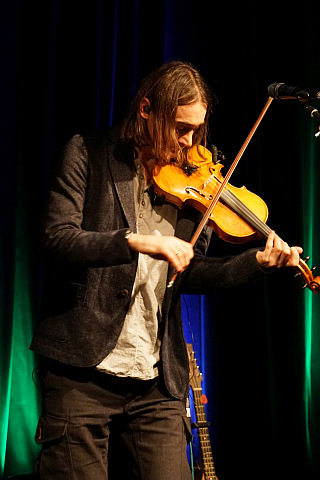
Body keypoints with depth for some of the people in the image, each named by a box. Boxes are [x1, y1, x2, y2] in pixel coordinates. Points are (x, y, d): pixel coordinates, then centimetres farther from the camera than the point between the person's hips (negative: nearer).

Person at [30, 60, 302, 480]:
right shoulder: (88, 154, -1)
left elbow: (189, 275, 8)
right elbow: (58, 239, -13)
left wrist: (258, 262, -5)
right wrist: (138, 241, -25)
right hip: (82, 371, -3)